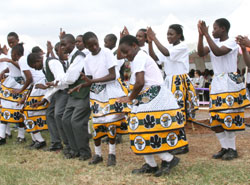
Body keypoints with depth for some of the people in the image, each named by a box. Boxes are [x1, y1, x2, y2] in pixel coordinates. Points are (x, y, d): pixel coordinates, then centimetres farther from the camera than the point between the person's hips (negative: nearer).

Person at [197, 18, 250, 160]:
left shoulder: (231, 42, -9)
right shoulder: (214, 42, 11)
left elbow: (218, 52, -26)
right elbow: (201, 53, 0)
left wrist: (206, 34, -23)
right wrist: (201, 35, -8)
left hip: (230, 83, -7)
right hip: (217, 83, 7)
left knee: (228, 117, -7)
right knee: (215, 119, 6)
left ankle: (232, 149, 3)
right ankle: (225, 147, 15)